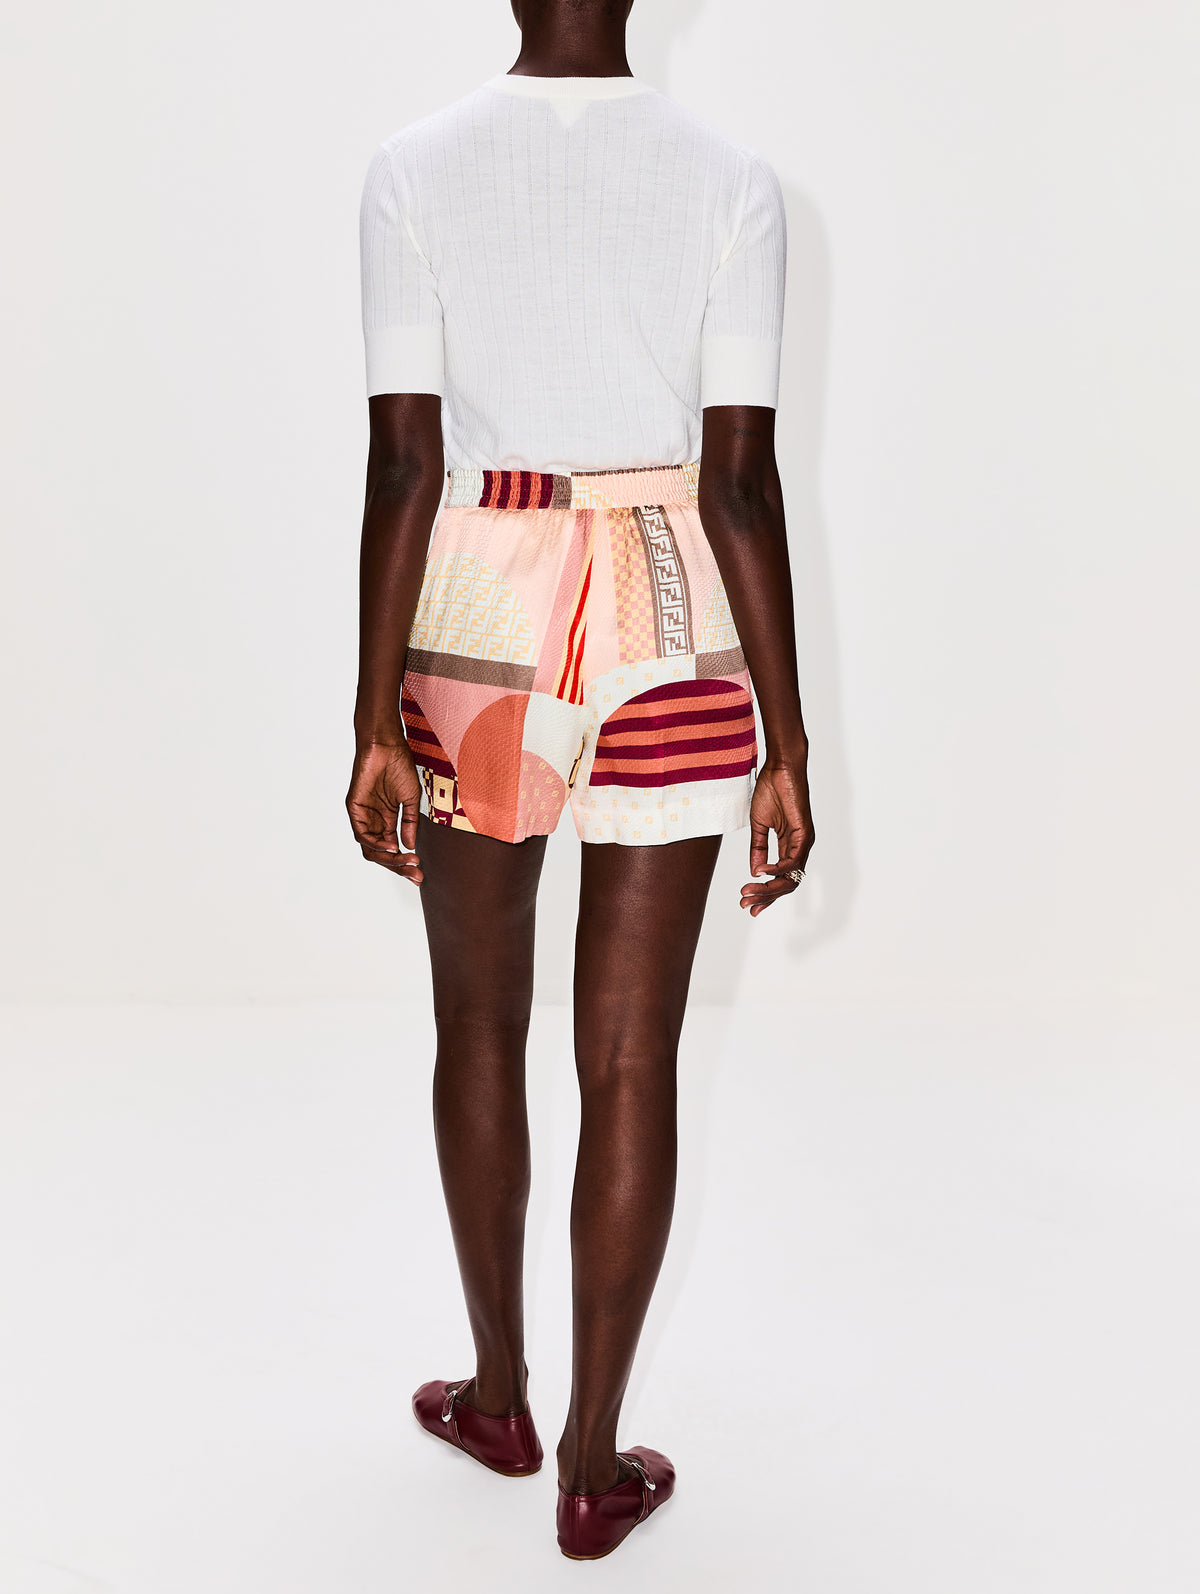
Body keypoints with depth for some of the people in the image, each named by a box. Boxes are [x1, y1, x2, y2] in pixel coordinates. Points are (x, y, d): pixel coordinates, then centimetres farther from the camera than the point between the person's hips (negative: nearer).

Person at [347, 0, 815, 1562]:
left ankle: (499, 1392, 33)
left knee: (480, 1024, 18)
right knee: (631, 1058, 6)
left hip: (471, 624, 1)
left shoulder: (414, 169, -4)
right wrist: (786, 747, -4)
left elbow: (403, 464, -8)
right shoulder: (731, 181, -4)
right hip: (669, 631, 0)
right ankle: (594, 1465, 17)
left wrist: (374, 722, -3)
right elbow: (741, 480, -9)